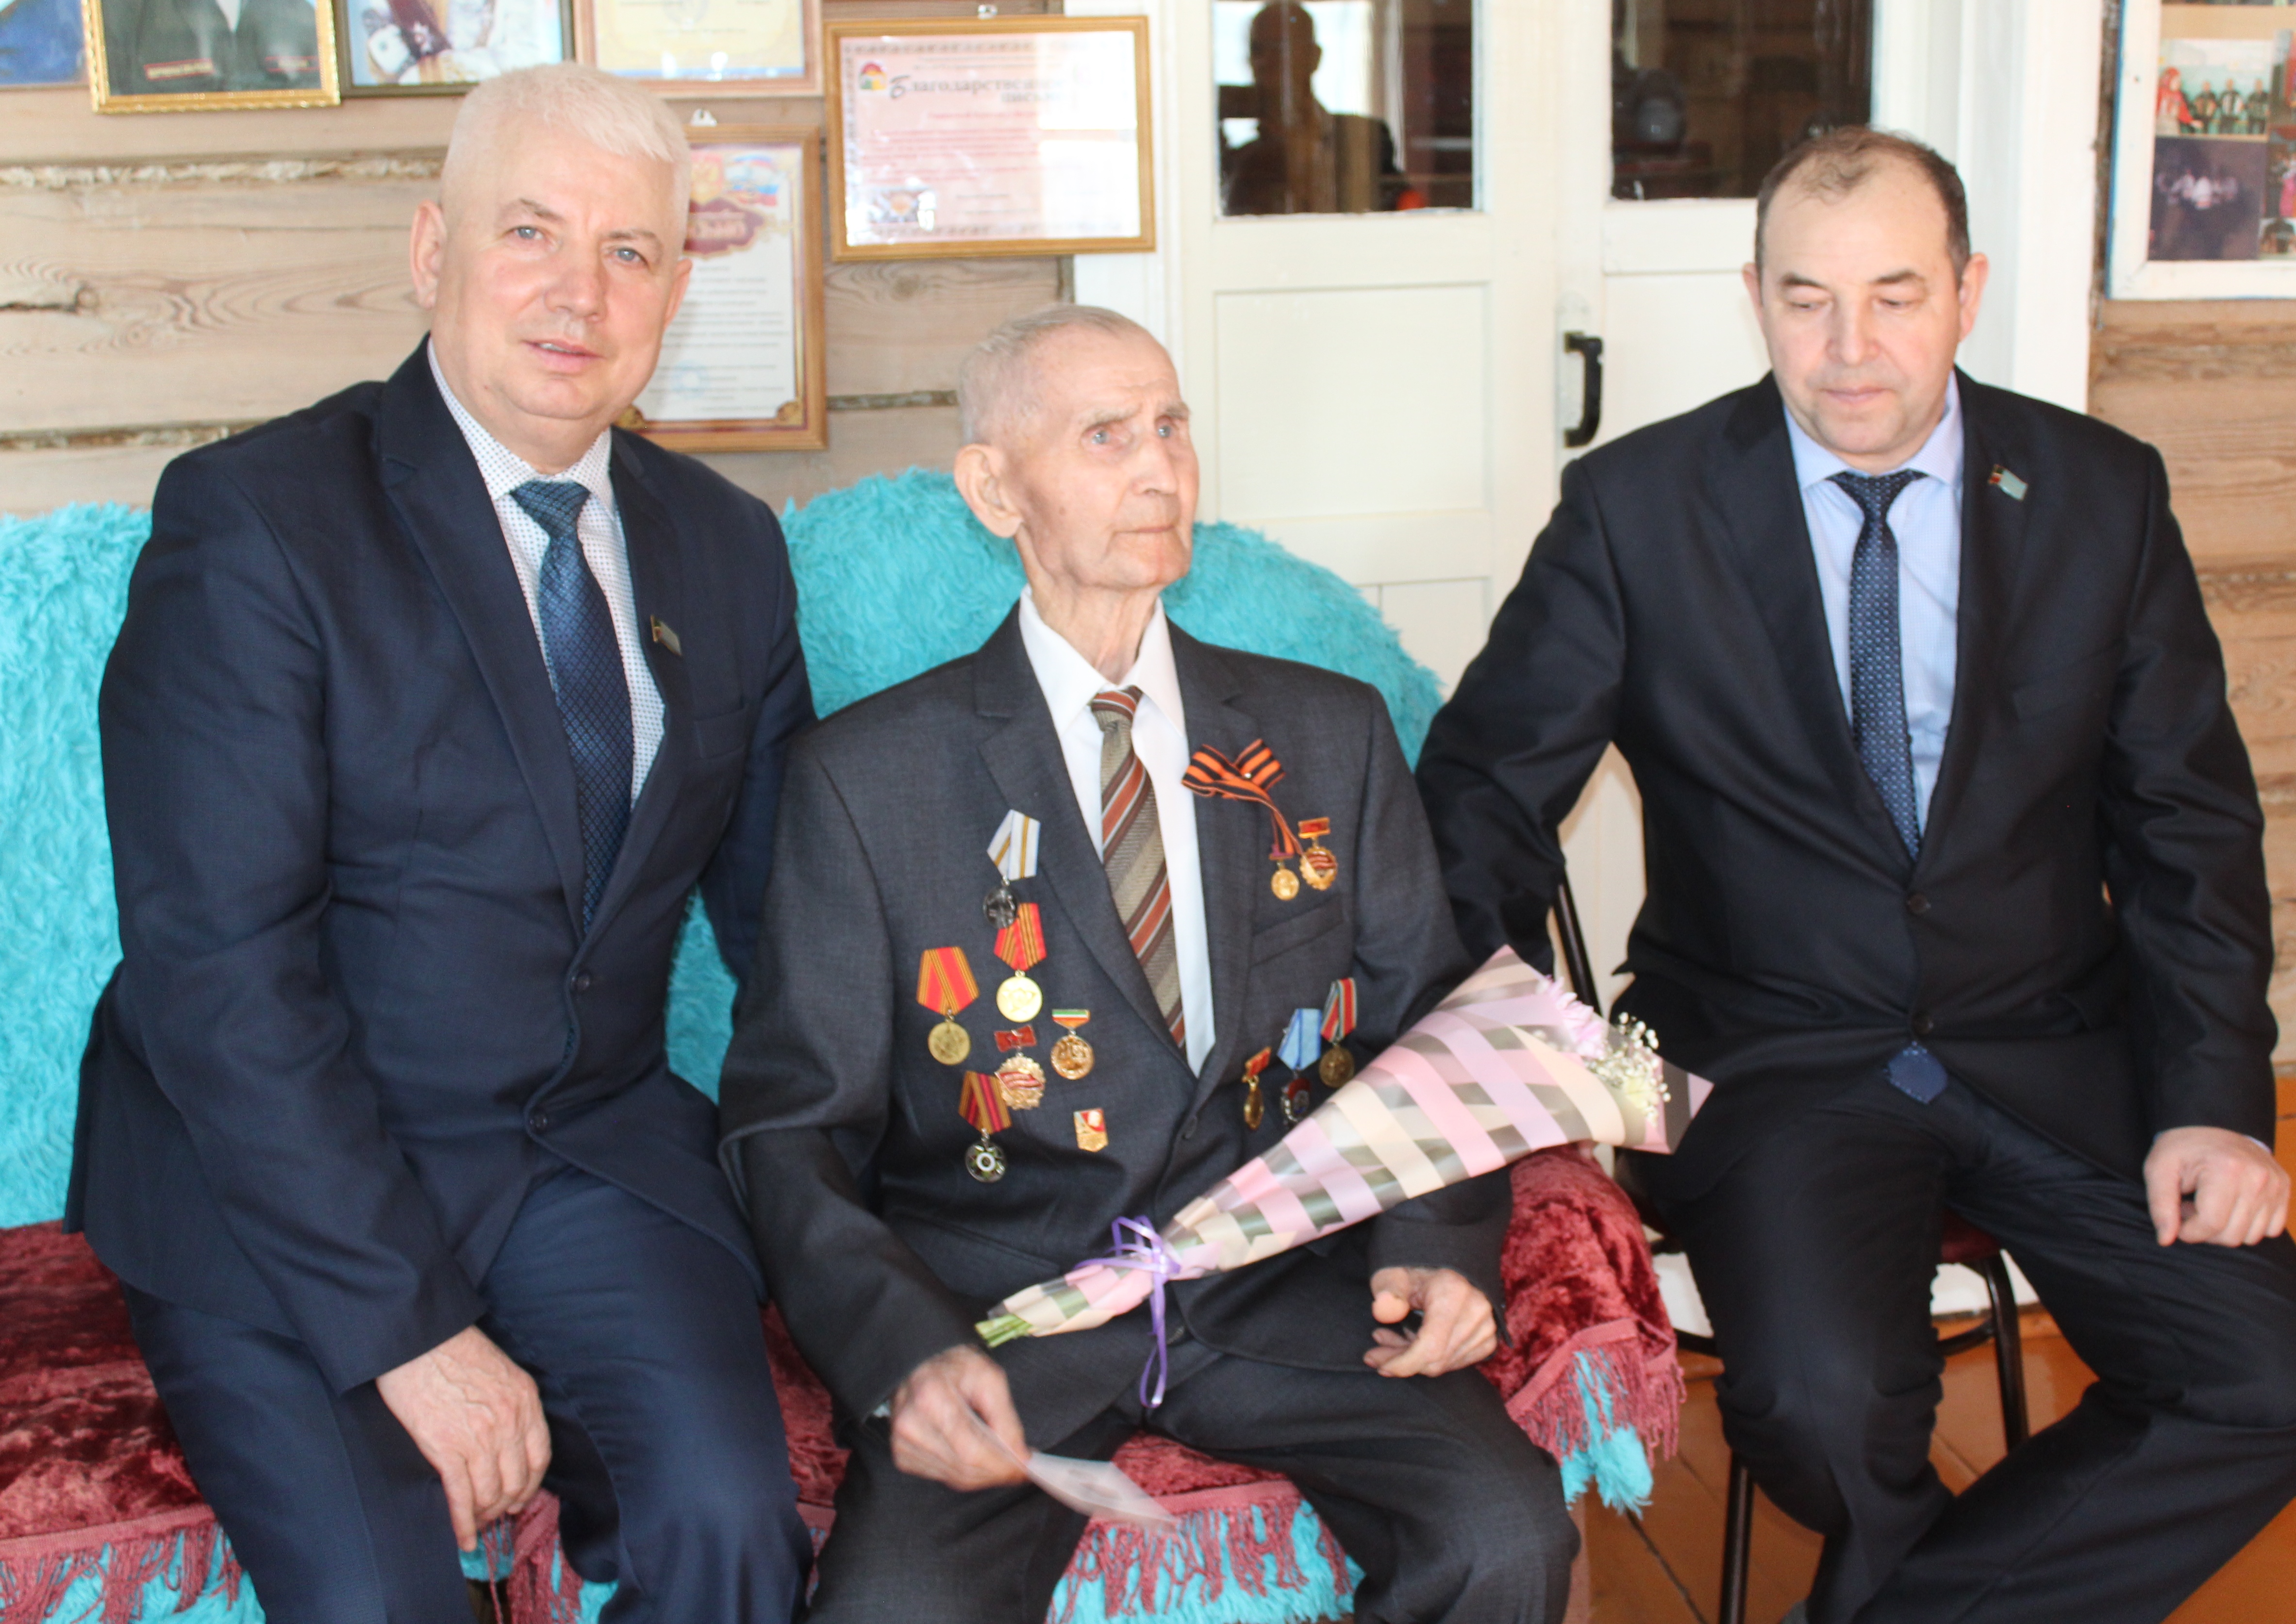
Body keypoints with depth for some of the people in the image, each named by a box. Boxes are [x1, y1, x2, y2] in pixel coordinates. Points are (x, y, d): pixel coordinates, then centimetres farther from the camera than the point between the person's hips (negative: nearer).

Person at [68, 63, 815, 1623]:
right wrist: (409, 1322, -19)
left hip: (597, 1151, 4)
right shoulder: (254, 518, -11)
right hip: (283, 1184, -3)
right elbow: (220, 970, -16)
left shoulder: (727, 547, 7)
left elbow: (781, 905, 13)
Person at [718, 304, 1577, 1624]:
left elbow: (1429, 1030, 16)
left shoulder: (1331, 735, 13)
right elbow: (795, 1126, 2)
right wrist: (906, 1352, -16)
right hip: (998, 1303, -2)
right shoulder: (867, 775, 4)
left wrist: (1439, 1246, -4)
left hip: (1279, 1286, 2)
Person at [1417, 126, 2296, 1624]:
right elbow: (1489, 783, 1)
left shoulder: (2105, 493, 3)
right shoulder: (1638, 507, -3)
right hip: (1775, 1061, -2)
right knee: (1822, 1406, -27)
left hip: (2055, 1053, 3)